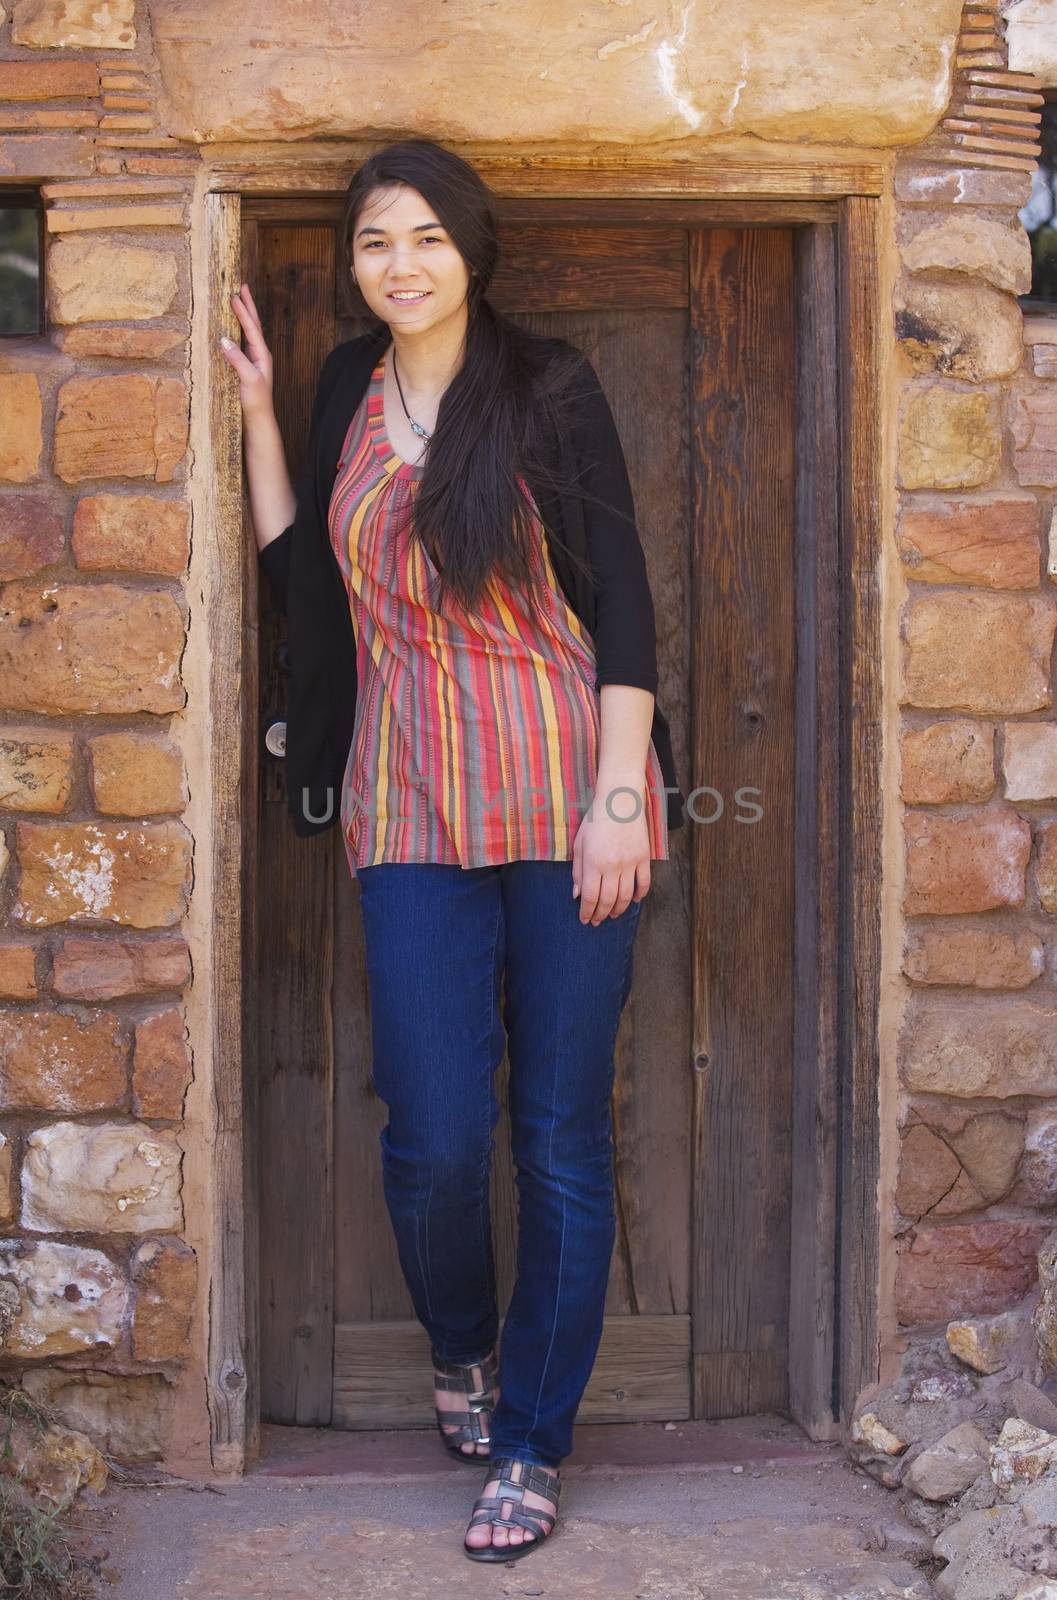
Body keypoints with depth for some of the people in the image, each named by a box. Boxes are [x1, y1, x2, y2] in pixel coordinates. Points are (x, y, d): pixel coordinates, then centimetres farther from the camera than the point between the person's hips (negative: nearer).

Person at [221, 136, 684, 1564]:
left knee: (562, 1134, 2)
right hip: (415, 807, 3)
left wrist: (619, 798, -11)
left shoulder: (549, 387, -1)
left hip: (562, 801, -2)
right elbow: (304, 585, 15)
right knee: (433, 1138, -3)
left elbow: (623, 600, -4)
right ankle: (461, 1347, 29)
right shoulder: (345, 394, 11)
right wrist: (256, 417, 10)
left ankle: (530, 1445, 16)